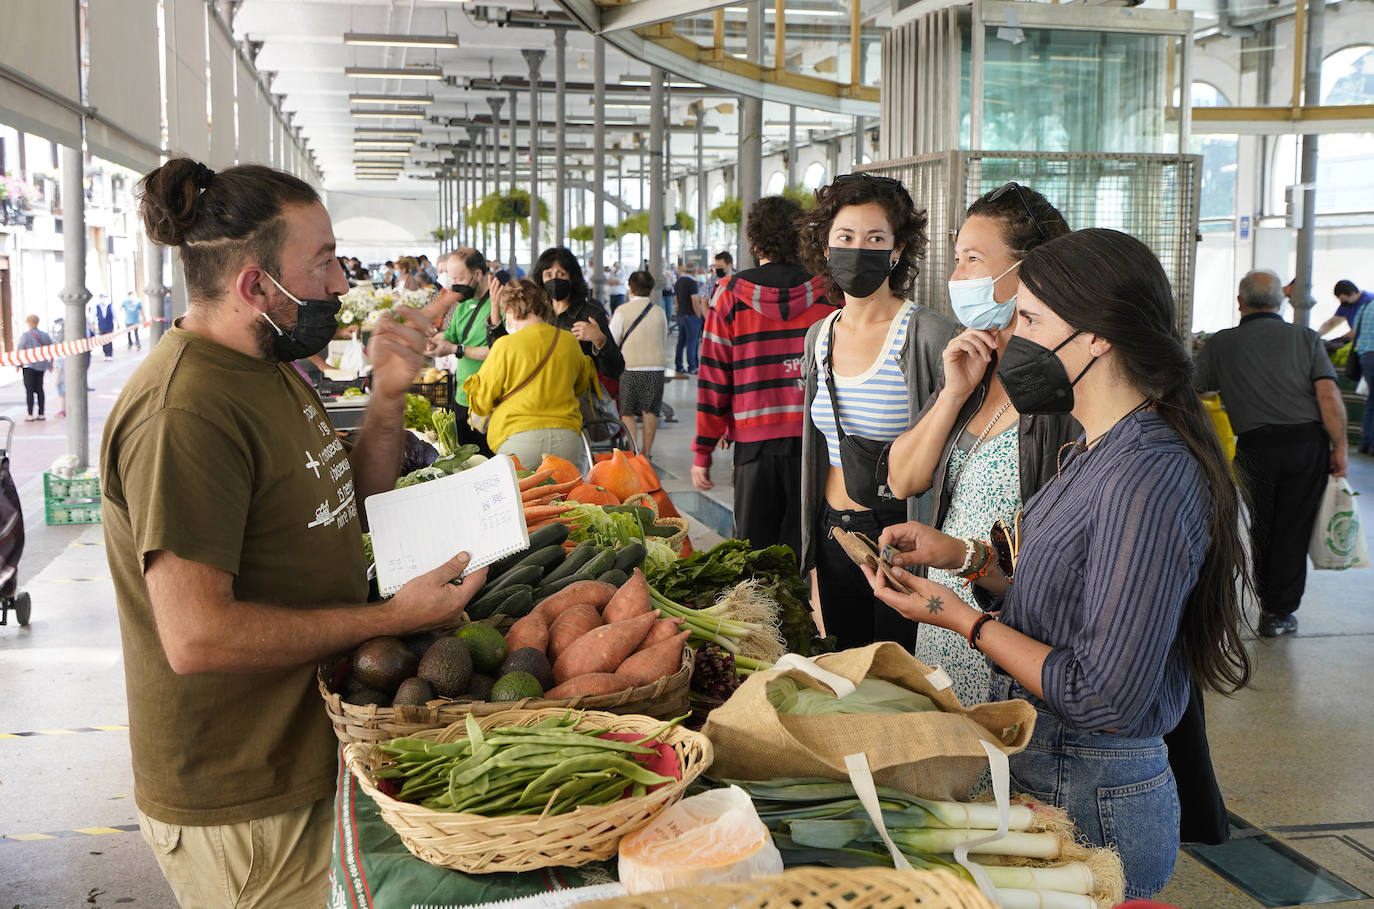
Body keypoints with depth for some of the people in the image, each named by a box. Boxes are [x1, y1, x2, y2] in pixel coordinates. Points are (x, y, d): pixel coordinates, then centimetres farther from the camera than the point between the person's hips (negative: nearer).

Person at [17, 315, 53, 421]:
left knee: (29, 390, -2)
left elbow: (20, 351, -11)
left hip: (29, 365, -5)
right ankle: (41, 414, 10)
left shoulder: (25, 335, -10)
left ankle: (30, 415, -4)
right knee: (39, 389, 11)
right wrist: (51, 362, 19)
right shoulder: (44, 335, 5)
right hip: (41, 366, 5)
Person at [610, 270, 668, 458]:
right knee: (650, 411, 10)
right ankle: (646, 452, 13)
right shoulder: (659, 312, 5)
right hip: (655, 367, 3)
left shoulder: (622, 311, -4)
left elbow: (610, 342, -4)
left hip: (630, 367, -3)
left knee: (627, 413, 3)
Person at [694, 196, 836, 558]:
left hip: (755, 440, -1)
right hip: (814, 440, 1)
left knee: (753, 553, 8)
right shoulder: (826, 294, 1)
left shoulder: (731, 295, -1)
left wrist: (703, 451, 5)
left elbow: (713, 378, -1)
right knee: (804, 553, 5)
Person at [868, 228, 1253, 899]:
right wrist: (968, 554, 4)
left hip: (1088, 803, -9)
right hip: (1036, 763, 9)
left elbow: (1105, 699, -27)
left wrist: (961, 618, -19)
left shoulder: (1147, 479, -26)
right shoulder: (1096, 452, 6)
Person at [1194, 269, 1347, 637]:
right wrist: (1339, 447, 0)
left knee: (1262, 528, 17)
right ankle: (1280, 612, 13)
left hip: (1256, 448, 0)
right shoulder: (1306, 338, 3)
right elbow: (1329, 397, -6)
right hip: (1308, 442, 0)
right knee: (1294, 529, 8)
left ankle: (1267, 603, 27)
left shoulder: (1220, 344, 4)